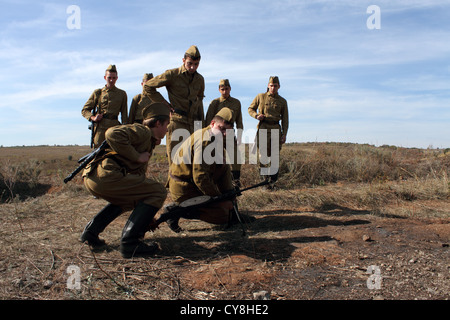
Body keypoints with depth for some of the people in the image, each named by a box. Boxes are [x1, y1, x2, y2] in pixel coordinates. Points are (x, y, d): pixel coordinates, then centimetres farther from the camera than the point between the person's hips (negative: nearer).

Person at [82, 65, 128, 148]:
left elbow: (124, 115, 13)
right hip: (100, 127, 0)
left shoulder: (122, 94, 15)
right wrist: (93, 118, -5)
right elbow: (84, 110, 15)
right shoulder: (97, 93, 13)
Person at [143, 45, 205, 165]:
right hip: (176, 121, -5)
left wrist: (201, 123, 19)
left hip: (193, 122, 5)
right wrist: (166, 105, -2)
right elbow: (148, 86, 0)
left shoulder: (200, 79, 12)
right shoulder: (173, 74, -4)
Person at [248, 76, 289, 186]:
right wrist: (256, 115, -7)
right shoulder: (260, 97, 8)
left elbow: (285, 119, 10)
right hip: (263, 128, -1)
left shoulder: (282, 101, 11)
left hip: (276, 129, 1)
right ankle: (266, 179, 9)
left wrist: (284, 134, 0)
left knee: (274, 156, -3)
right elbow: (250, 109, 15)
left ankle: (273, 180, 5)